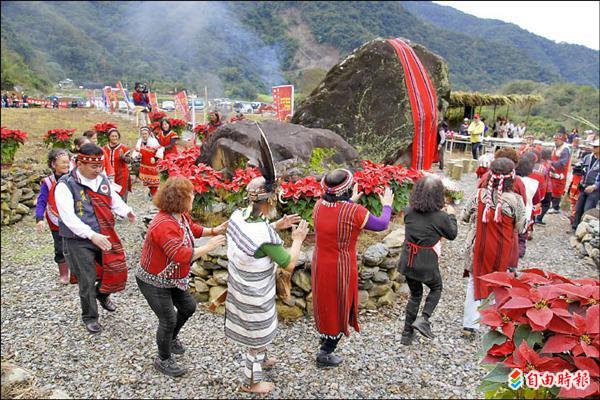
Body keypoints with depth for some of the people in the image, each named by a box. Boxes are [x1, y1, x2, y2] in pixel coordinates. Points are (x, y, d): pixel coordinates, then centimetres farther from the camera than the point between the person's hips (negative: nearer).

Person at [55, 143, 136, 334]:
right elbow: (68, 217, -23)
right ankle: (90, 317, 29)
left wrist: (126, 211, -15)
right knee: (87, 281, 5)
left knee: (118, 270, 10)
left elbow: (115, 201, 9)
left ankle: (102, 294, 43)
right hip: (79, 242, -5)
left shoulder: (103, 180, 3)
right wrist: (92, 235, -34)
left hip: (106, 237, 5)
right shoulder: (66, 185, -15)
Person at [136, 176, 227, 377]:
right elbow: (182, 256, -40)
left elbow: (192, 228, 13)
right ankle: (163, 360, 27)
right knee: (168, 319, 1)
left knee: (188, 307, 19)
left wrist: (212, 231, -2)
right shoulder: (164, 226, -36)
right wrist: (208, 247, -32)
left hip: (172, 278, 9)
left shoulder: (181, 215, -6)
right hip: (154, 282, -9)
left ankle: (171, 338, 46)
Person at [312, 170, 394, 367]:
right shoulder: (355, 212, -25)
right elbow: (381, 225, -8)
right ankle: (325, 354, 26)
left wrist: (349, 202, 24)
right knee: (339, 309, 14)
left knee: (325, 303, 26)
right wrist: (387, 205, 9)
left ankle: (325, 340, 48)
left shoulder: (319, 205, -9)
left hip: (320, 265, 6)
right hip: (341, 269, -5)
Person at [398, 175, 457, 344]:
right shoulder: (441, 217, -17)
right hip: (426, 264, -4)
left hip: (408, 261, 4)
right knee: (436, 288, 26)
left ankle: (407, 333, 26)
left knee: (415, 294, 23)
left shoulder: (408, 211, -6)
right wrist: (451, 215, 17)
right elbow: (452, 234, 1)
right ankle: (423, 319, 7)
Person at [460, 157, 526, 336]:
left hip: (478, 249, 1)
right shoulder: (515, 200, -18)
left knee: (474, 282, 14)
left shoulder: (479, 195, -13)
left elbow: (464, 217, -1)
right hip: (501, 252, -1)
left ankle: (470, 324, 17)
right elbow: (519, 228, -7)